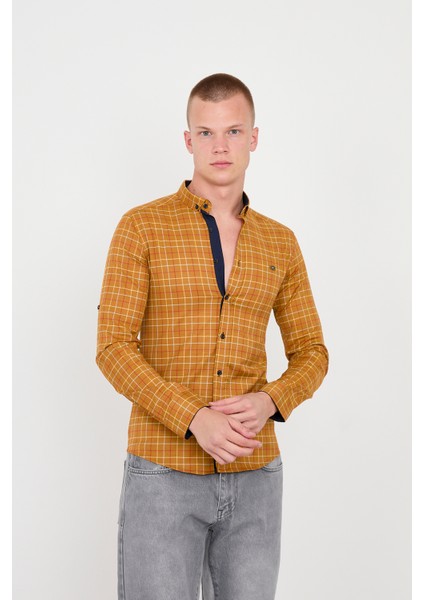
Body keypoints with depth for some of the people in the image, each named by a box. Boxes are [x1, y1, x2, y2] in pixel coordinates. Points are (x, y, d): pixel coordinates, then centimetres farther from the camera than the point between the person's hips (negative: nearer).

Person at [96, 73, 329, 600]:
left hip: (254, 477, 4)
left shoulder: (279, 243, 8)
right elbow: (113, 348, -9)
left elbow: (310, 354, 11)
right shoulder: (142, 227, -3)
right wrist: (196, 421, -22)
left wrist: (269, 402, -11)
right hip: (164, 473, -3)